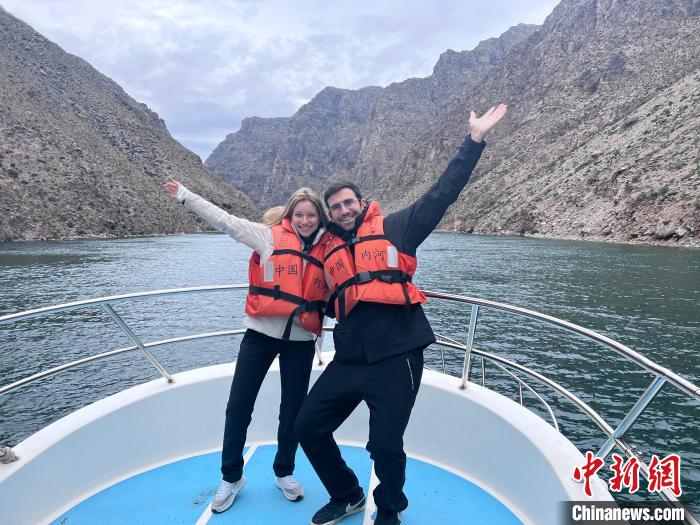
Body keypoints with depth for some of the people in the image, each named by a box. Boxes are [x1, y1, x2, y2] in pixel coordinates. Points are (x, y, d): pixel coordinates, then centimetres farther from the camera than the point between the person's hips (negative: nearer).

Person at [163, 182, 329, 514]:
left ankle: (284, 472, 34)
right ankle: (231, 477, 27)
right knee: (238, 406, 5)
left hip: (301, 341, 1)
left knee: (293, 410, 10)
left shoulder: (327, 249, 5)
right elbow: (225, 221, -1)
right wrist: (185, 196, -2)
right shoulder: (270, 236, -1)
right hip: (261, 335, -1)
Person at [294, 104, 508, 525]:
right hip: (348, 360, 6)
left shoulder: (393, 229, 3)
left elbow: (442, 194, -2)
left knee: (386, 445, -4)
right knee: (308, 427, 9)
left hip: (396, 358, -5)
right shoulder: (329, 250, 16)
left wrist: (476, 139, -4)